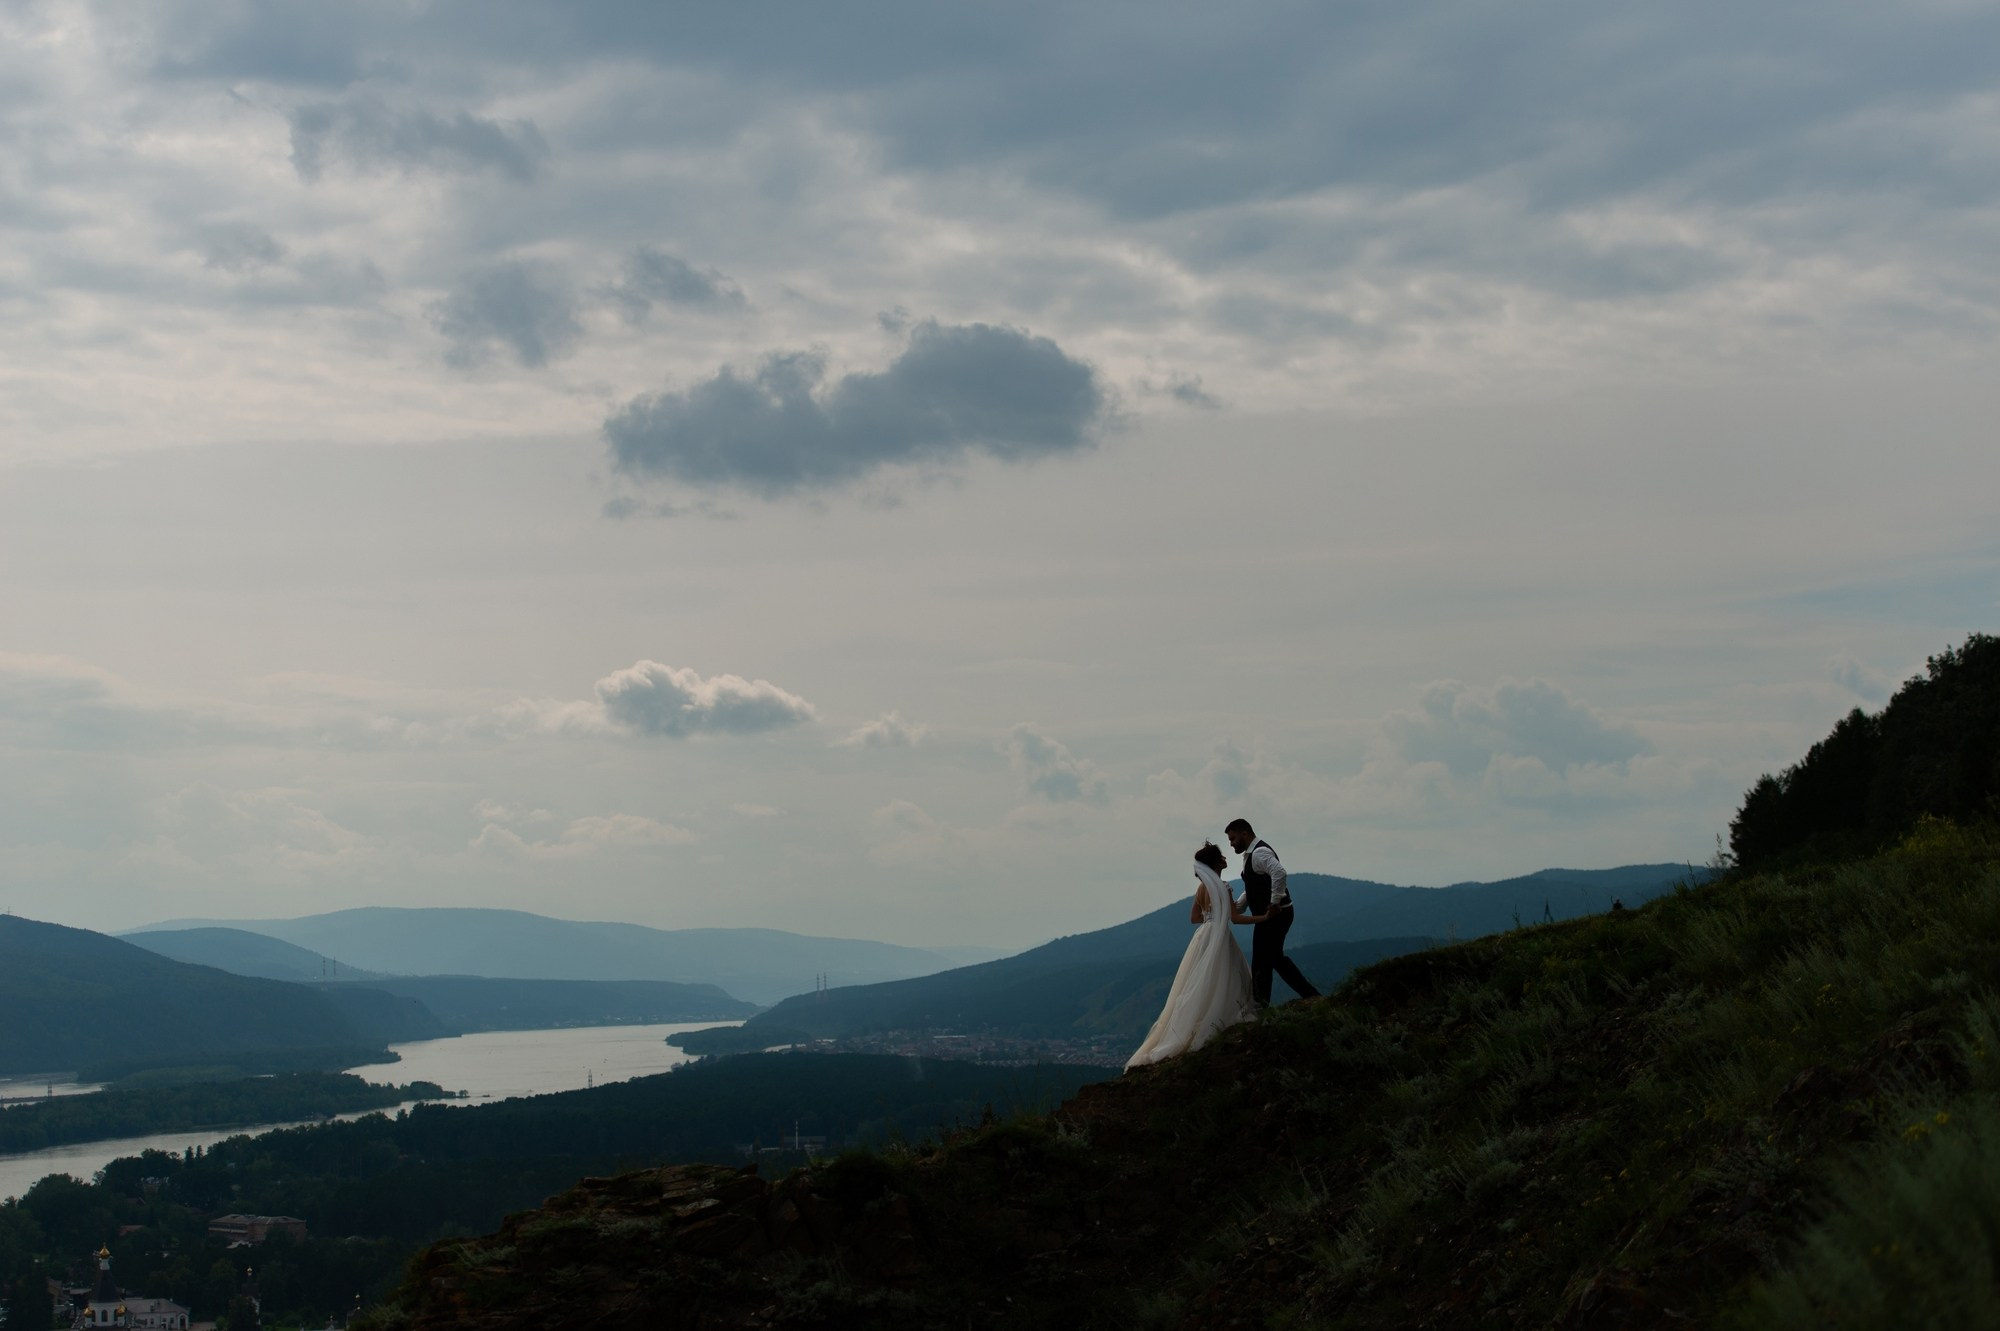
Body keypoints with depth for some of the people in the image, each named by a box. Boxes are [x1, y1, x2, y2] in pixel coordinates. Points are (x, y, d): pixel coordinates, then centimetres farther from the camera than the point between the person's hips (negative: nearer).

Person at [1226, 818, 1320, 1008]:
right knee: (1275, 958, 18)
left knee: (1261, 964, -2)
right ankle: (1310, 994, 20)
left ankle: (1259, 1007, 8)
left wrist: (1274, 904, -29)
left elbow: (1279, 873, -35)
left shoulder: (1260, 853, -18)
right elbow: (1251, 889, 24)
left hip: (1274, 914, -11)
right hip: (1268, 915, 11)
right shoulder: (1251, 854, 16)